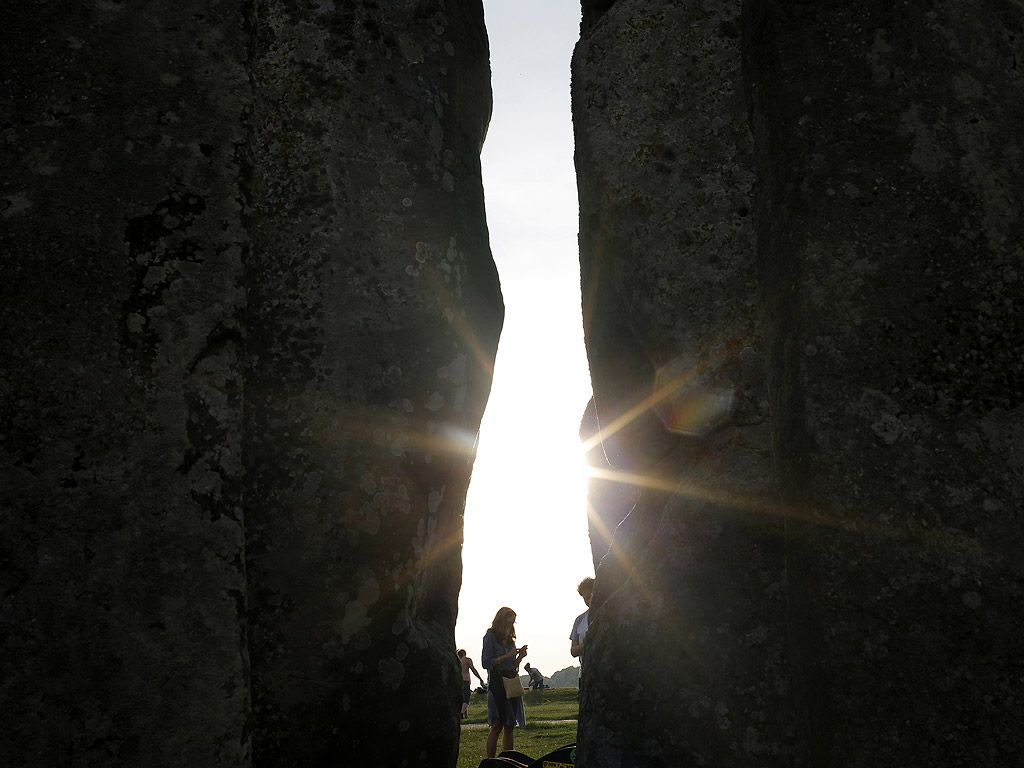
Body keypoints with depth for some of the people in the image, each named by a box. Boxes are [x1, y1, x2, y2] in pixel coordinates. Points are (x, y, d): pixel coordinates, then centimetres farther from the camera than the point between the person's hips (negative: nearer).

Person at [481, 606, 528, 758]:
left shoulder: (510, 639, 18)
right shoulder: (491, 636, -2)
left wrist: (520, 656, 2)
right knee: (497, 725, -10)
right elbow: (486, 663, -9)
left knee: (510, 727, 5)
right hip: (497, 683, -7)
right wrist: (507, 656, -12)